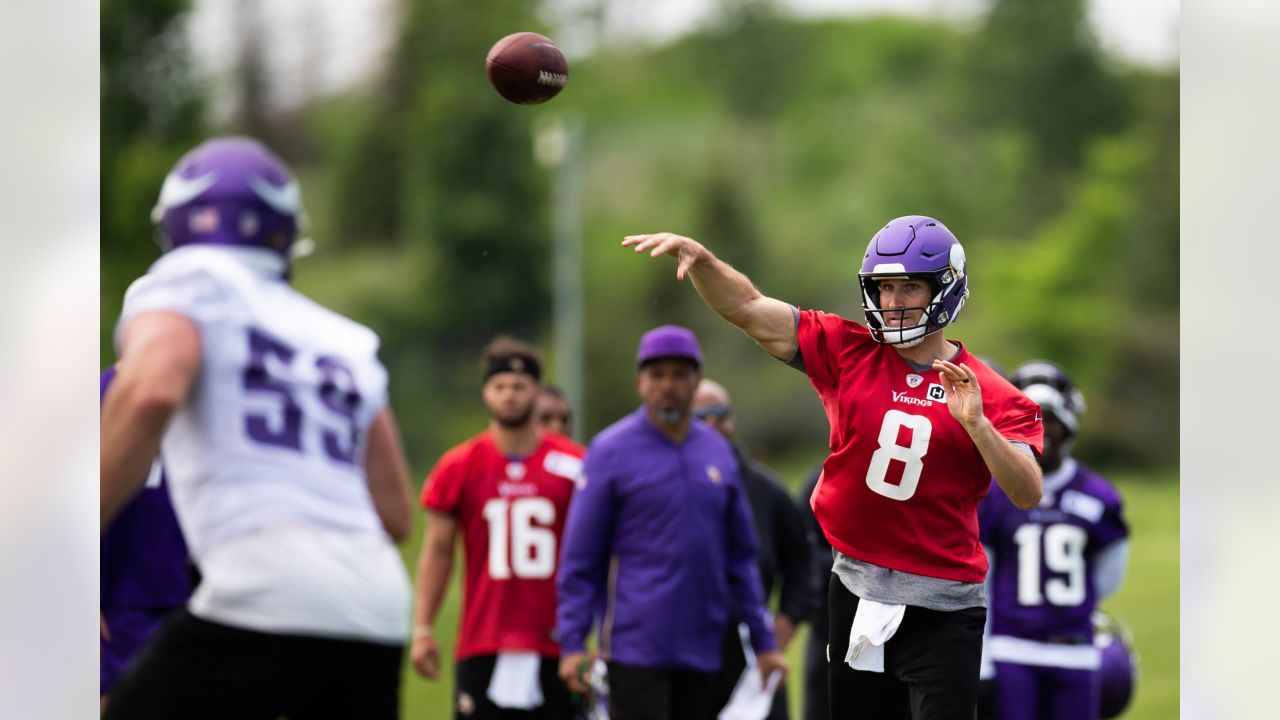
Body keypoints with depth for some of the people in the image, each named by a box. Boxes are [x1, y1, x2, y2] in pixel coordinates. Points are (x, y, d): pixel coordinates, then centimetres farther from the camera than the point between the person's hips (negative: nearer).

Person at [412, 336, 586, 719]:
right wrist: (423, 629, 3)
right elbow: (437, 552, 8)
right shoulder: (459, 467, 4)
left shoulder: (573, 465, 3)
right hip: (483, 642, 0)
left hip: (554, 642, 0)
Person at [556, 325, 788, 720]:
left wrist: (763, 642, 12)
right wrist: (573, 643, -11)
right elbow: (579, 558, -5)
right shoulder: (611, 451, -3)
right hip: (635, 650, -5)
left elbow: (740, 556, 15)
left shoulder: (718, 452, 11)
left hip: (702, 651, 5)